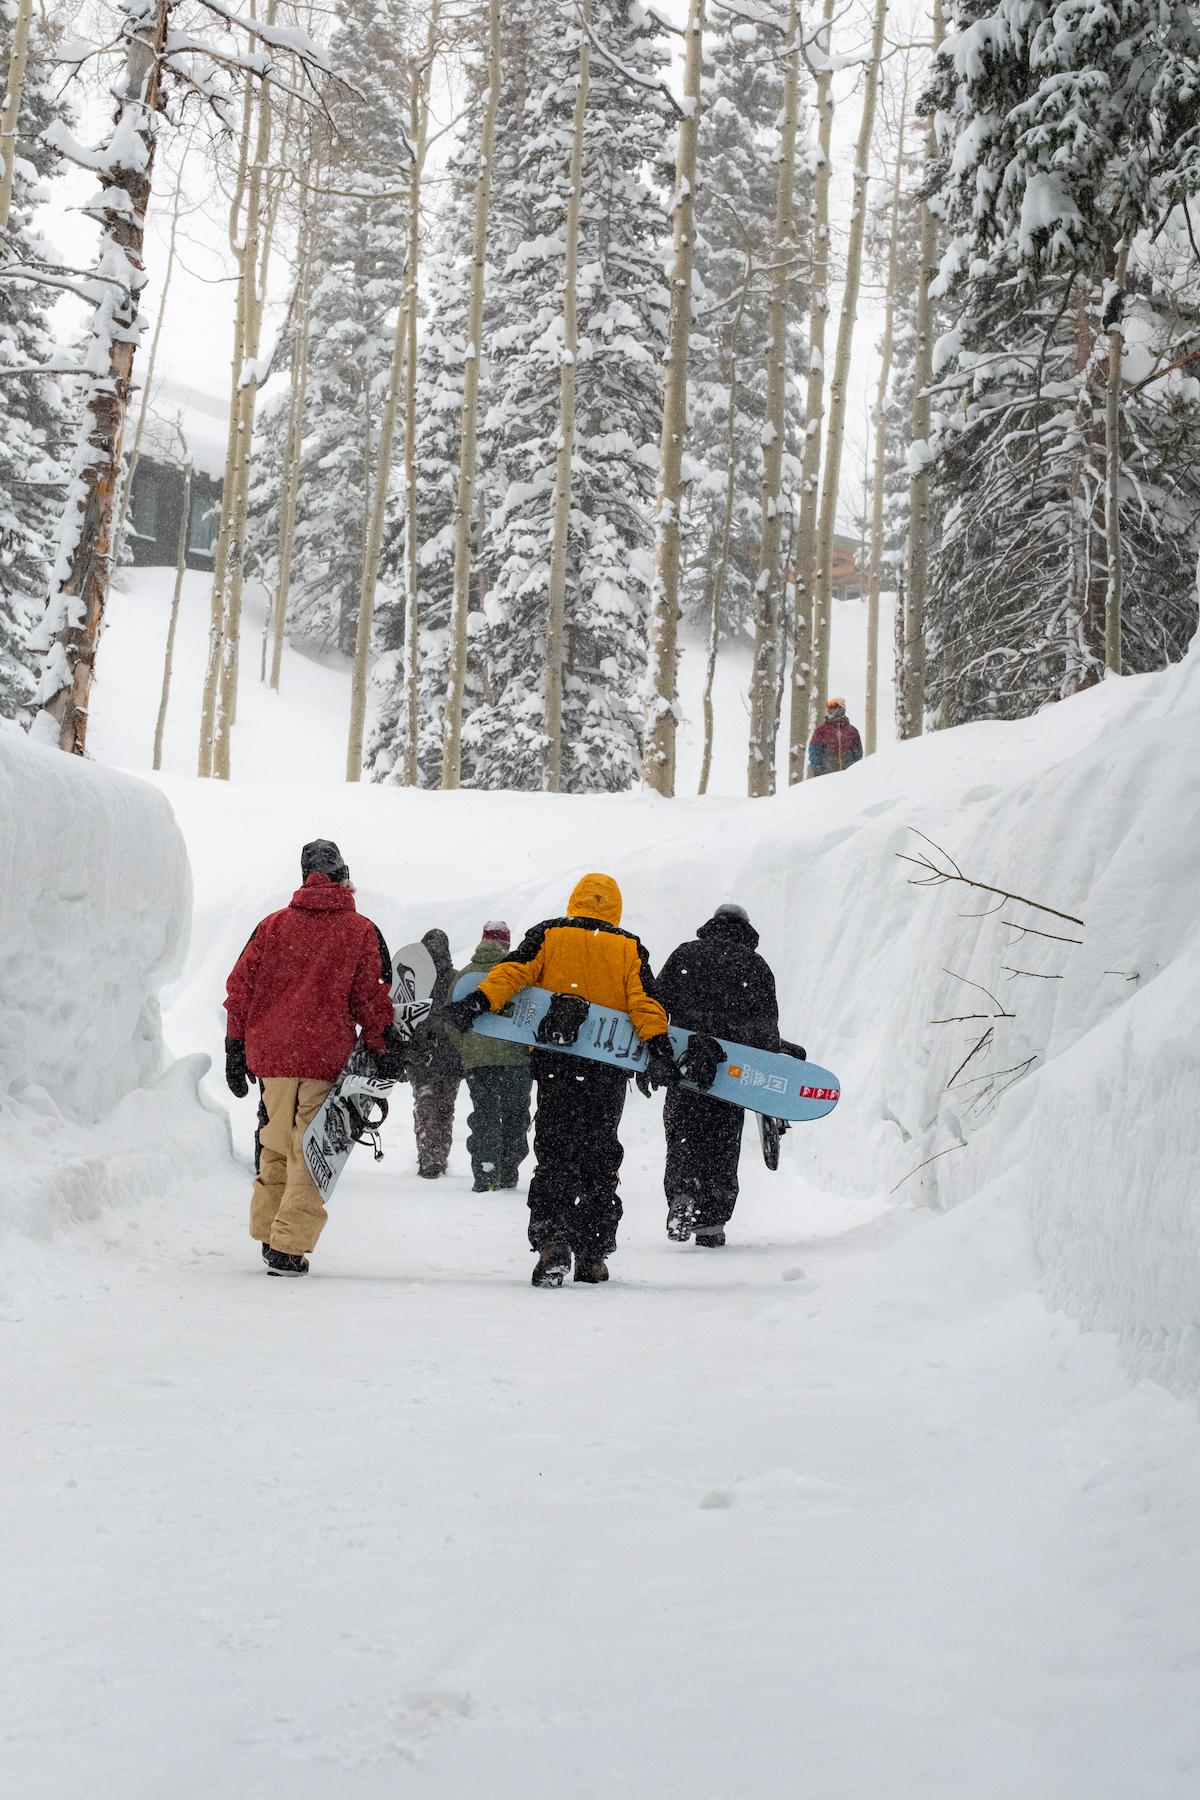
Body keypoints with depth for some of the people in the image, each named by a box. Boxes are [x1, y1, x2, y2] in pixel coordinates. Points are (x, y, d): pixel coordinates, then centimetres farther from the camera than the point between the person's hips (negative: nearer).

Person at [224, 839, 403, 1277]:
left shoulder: (272, 926, 9)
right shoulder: (361, 932, 1)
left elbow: (241, 987, 8)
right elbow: (372, 996, -2)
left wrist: (235, 1050, 13)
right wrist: (386, 1052, 5)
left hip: (271, 1055, 3)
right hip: (328, 1057, -3)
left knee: (278, 1142, 19)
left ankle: (268, 1233, 24)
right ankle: (288, 1247, -4)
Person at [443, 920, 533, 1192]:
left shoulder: (464, 975, 8)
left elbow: (451, 1019, 9)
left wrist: (463, 1051, 19)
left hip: (475, 1058, 1)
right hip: (515, 1056, -1)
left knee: (484, 1117, 3)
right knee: (515, 1115, 11)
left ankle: (485, 1177, -7)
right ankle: (508, 1175, 11)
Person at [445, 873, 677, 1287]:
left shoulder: (548, 934, 6)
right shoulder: (630, 948, 8)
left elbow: (513, 970, -8)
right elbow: (644, 1000, -2)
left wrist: (479, 1001, -15)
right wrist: (658, 1044, -8)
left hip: (556, 1063, -1)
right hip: (609, 1069, 1)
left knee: (554, 1154, 1)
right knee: (599, 1158, 10)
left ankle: (551, 1241, -19)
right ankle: (593, 1255, 10)